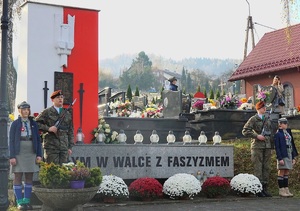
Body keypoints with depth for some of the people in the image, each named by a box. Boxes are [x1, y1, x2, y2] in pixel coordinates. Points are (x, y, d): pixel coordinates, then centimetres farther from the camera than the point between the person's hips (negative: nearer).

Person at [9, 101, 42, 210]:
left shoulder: (33, 123, 8)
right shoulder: (15, 124, 0)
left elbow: (38, 140, 8)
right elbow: (11, 140, -4)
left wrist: (39, 154, 0)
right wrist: (12, 156, -12)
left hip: (31, 153, 3)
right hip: (18, 153, -3)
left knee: (29, 177, 4)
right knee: (18, 177, -2)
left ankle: (27, 201, 10)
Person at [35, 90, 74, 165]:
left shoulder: (67, 114, 16)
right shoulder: (46, 112, 4)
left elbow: (70, 131, 17)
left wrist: (70, 147, 10)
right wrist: (48, 128, -13)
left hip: (64, 147, 4)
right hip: (51, 147, -4)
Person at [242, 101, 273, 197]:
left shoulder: (268, 120, 17)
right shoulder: (253, 119, -1)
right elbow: (245, 131, -8)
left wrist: (271, 144, 13)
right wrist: (256, 136, -14)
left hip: (267, 146, 6)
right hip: (257, 146, -6)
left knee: (266, 167, 5)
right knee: (258, 168, -6)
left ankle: (264, 188, 11)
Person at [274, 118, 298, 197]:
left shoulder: (288, 133, 15)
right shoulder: (277, 134, -7)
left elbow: (292, 145, 17)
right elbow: (277, 147, -12)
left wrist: (293, 157, 12)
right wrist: (280, 158, -18)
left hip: (289, 156, 7)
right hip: (282, 156, -7)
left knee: (286, 173, 9)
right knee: (281, 173, -2)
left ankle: (286, 190, 12)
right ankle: (281, 190, 1)